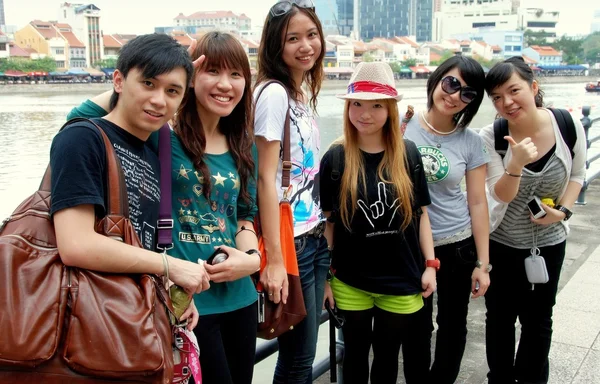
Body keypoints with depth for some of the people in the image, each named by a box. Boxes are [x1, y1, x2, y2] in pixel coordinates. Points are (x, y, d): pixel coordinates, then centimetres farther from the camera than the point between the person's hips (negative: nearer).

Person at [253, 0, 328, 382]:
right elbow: (265, 179, -18)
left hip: (316, 237, 8)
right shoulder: (273, 93, -14)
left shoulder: (305, 94, 12)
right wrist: (274, 259, -21)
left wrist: (324, 233, 14)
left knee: (303, 353, 16)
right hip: (291, 243, -8)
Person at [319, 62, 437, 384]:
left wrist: (430, 264, 2)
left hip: (401, 280, 1)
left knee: (387, 356, 17)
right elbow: (327, 221, -1)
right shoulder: (335, 158, -7)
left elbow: (420, 212, 4)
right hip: (351, 282, -1)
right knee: (355, 353, 17)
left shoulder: (407, 154, -3)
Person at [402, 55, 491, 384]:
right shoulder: (403, 126, -7)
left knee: (452, 323, 16)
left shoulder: (471, 142, -4)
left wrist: (482, 263, -2)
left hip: (458, 246, 1)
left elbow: (477, 203, -2)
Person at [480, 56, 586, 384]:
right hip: (500, 243, -1)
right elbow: (501, 195, -23)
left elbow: (577, 173, 3)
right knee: (500, 317, 15)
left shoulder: (569, 125, -15)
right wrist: (516, 164, -43)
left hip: (549, 242, 1)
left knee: (538, 321, 16)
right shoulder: (490, 137, -19)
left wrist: (563, 210, -12)